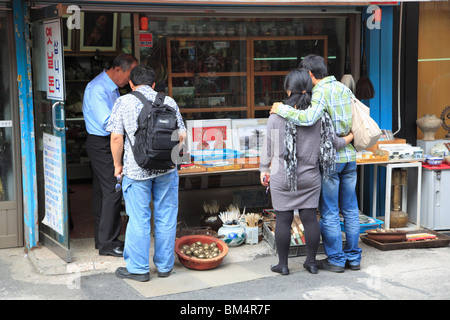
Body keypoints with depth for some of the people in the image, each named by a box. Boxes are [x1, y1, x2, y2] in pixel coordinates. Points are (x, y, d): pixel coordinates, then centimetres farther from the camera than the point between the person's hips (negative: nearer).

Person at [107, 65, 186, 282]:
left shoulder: (123, 103, -2)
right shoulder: (169, 101, 5)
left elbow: (116, 137, -7)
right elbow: (181, 135, 4)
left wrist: (117, 164, 6)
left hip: (136, 170, -2)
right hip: (166, 169, 2)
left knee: (138, 220, 5)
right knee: (166, 219, 10)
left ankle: (138, 268, 13)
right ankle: (164, 266, 20)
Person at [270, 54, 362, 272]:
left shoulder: (321, 92, -14)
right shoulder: (344, 88, 10)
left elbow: (308, 118, -32)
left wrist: (282, 109, -20)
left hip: (330, 158, -7)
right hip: (349, 156, 8)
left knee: (329, 212, 3)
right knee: (350, 209, 13)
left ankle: (335, 260, 9)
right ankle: (353, 257, 20)